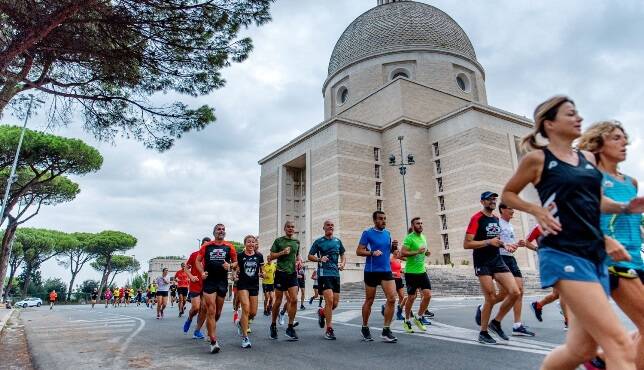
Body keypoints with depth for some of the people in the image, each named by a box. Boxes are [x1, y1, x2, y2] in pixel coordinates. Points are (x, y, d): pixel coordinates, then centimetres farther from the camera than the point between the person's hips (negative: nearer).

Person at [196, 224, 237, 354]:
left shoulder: (229, 246, 4)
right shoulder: (206, 246, 4)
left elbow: (236, 262, 8)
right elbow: (198, 261, 11)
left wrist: (229, 266, -13)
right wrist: (202, 272, -4)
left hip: (223, 281, 2)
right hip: (209, 281, -2)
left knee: (218, 312, 14)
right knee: (211, 311, -10)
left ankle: (211, 330, 42)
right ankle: (213, 342, -7)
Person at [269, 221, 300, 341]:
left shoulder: (297, 242, 11)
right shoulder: (278, 241, -1)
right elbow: (271, 256, -2)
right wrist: (282, 252, -16)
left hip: (292, 273, 3)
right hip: (281, 273, -3)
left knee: (294, 300, -8)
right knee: (278, 301, 5)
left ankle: (290, 328, 4)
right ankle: (273, 325, 25)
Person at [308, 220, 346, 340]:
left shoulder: (338, 241, 13)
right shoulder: (319, 242, 1)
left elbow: (342, 255, 22)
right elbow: (310, 256, 3)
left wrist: (342, 264, 1)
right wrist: (319, 259, -17)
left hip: (336, 274, 5)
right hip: (324, 274, -5)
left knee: (335, 304, 6)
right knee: (329, 300, -15)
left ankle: (322, 312, 37)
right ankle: (329, 330, -3)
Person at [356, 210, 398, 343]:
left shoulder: (387, 233, 10)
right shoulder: (367, 233, -6)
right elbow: (359, 251, -8)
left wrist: (393, 247, -1)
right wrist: (372, 253, -23)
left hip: (386, 270, 5)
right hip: (371, 271, -4)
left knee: (392, 299, -8)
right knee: (369, 301, 7)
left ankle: (386, 330, 2)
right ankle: (365, 328, 27)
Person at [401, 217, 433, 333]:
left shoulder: (423, 237, 11)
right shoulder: (409, 238, -13)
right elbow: (402, 253, -22)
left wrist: (426, 252, 5)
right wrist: (417, 252, -27)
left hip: (422, 271, 7)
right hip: (411, 272, -7)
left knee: (428, 295, -1)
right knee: (411, 297, 2)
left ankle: (419, 318, 18)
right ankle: (407, 321, 21)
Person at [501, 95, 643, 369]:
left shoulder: (588, 158, 17)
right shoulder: (538, 158, -1)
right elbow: (507, 194, 7)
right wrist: (537, 210, -9)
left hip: (595, 254, 7)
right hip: (564, 255, -7)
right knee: (620, 344, -17)